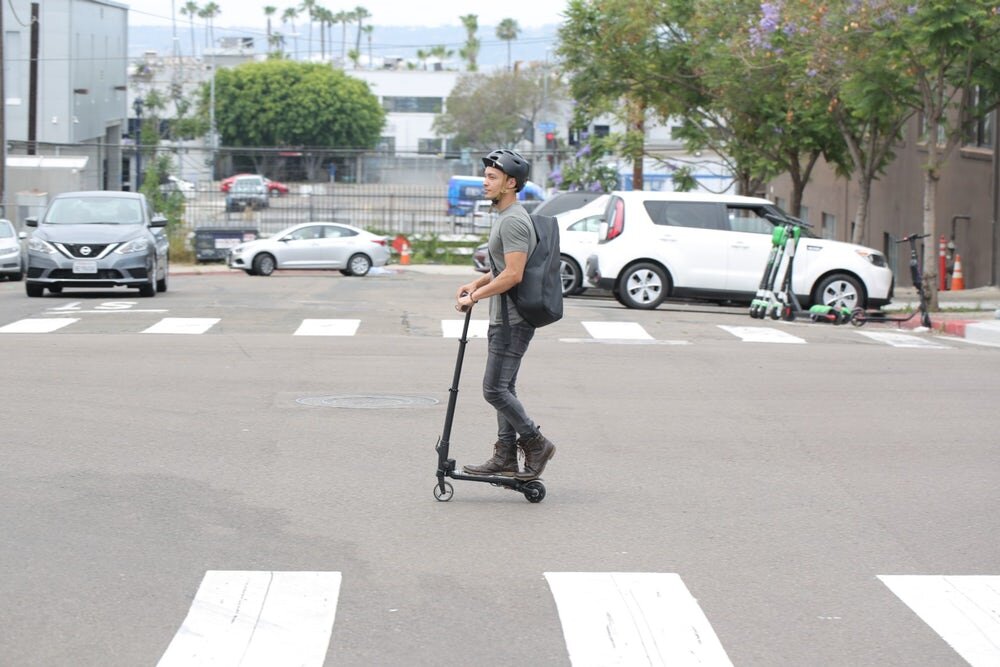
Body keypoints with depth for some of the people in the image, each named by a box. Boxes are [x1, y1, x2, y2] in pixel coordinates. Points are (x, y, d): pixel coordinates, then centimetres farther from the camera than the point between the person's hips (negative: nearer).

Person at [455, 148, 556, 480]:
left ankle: (535, 443, -1)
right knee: (503, 388, 12)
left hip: (512, 320, -11)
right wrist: (478, 283, 15)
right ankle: (506, 457, 16)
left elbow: (513, 274, -25)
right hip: (505, 319, 11)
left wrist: (475, 296, -19)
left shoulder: (513, 221, -18)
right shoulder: (505, 217, 17)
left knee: (495, 389, -10)